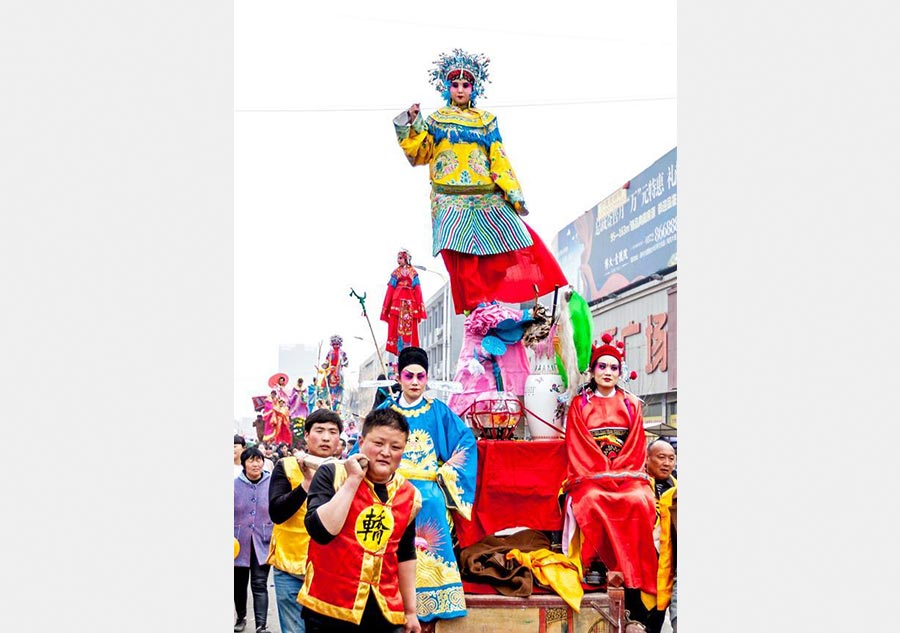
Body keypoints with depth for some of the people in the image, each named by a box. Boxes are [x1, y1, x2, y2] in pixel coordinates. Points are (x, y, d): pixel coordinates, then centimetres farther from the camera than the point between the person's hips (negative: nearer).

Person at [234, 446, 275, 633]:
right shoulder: (235, 485, -4)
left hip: (263, 543, -1)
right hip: (239, 543, 2)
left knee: (260, 585, -6)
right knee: (239, 583, 14)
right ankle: (241, 617, 35)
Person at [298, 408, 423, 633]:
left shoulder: (409, 495, 5)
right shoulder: (332, 474, -6)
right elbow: (321, 530, -20)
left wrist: (410, 611, 16)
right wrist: (353, 479, -19)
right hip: (328, 610, -3)